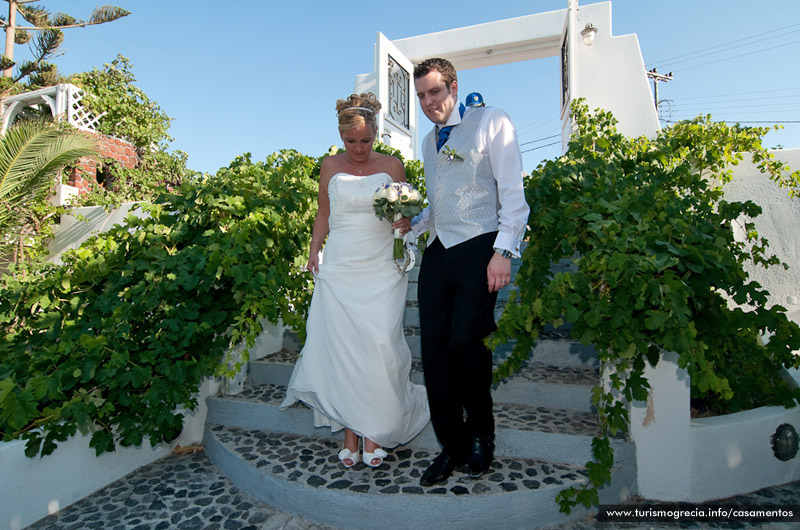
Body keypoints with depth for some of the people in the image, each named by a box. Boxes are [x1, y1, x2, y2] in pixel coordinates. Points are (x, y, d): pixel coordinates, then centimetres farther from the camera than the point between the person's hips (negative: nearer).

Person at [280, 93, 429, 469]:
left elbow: (405, 215, 13)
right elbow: (323, 215, 16)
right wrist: (313, 251, 6)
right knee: (341, 349, -1)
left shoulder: (392, 166, 6)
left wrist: (405, 222, -9)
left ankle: (374, 431, 9)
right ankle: (349, 431, 12)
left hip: (381, 271, -1)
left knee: (381, 348, -8)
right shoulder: (331, 166, 9)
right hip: (339, 269, 1)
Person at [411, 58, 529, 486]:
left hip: (479, 247, -6)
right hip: (438, 252, 6)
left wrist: (504, 250, -14)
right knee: (434, 349, 1)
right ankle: (452, 446, 17)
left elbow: (512, 191, -4)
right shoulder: (428, 142, 23)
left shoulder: (491, 122, 3)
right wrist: (410, 224, 6)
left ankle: (480, 433, 14)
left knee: (466, 341, -15)